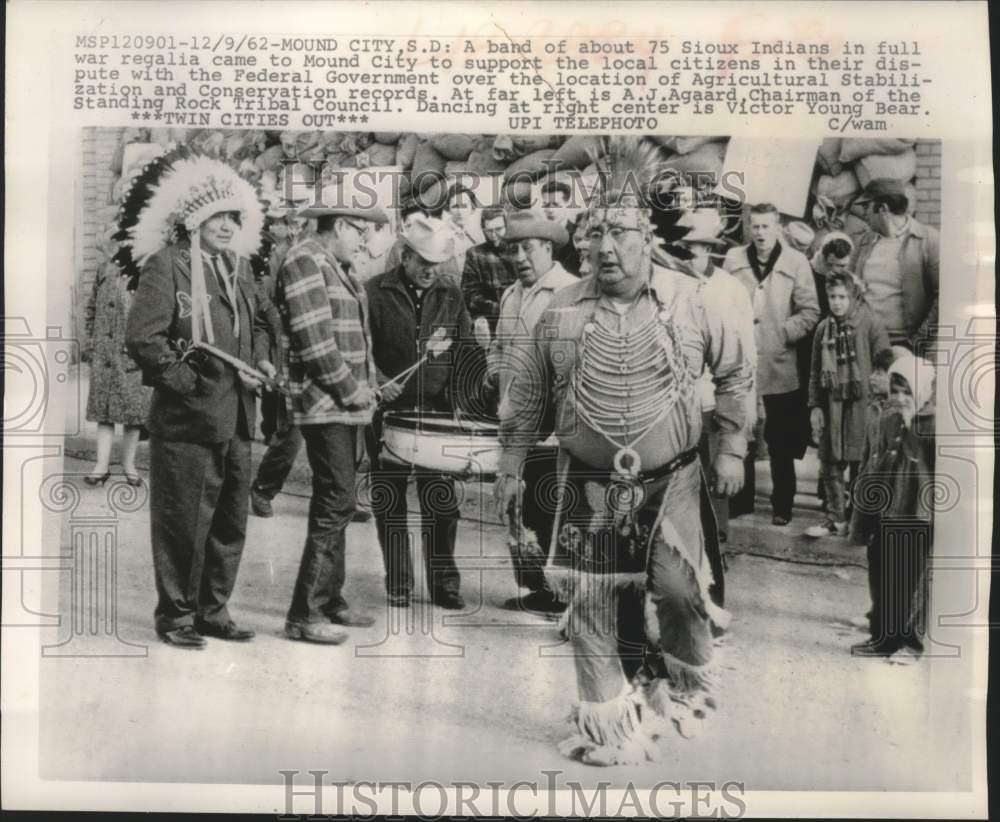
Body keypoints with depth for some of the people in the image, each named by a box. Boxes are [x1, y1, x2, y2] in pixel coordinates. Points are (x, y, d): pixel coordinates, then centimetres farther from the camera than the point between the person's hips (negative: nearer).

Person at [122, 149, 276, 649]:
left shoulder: (238, 270, 13)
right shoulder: (166, 266, -9)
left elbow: (260, 321, 28)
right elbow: (141, 337, -17)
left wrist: (260, 359, 10)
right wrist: (187, 381, -15)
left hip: (236, 420, 7)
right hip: (186, 420, -7)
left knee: (230, 522, 13)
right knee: (184, 523, 2)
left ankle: (212, 611, 27)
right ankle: (176, 615, 19)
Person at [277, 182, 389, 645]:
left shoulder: (337, 267, 19)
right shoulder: (305, 261, -12)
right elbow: (314, 342, -20)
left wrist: (366, 386, 8)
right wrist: (351, 389, -13)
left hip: (348, 405, 10)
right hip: (325, 405, -10)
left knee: (335, 505, 15)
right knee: (336, 506, -10)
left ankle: (329, 601, 26)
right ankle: (304, 615, -2)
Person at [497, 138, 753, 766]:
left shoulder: (692, 303, -6)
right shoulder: (563, 311, -4)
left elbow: (736, 371, 7)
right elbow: (529, 394, 5)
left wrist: (731, 449, 3)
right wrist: (512, 467, 7)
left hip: (671, 480, -1)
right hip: (590, 483, 1)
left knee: (680, 587, -1)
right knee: (592, 600, 4)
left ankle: (689, 679, 31)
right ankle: (606, 717, 22)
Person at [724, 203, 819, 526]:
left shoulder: (796, 262, -2)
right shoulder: (733, 259, 3)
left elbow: (810, 311, -2)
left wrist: (783, 334, -12)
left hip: (780, 366, -2)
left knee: (781, 444, 8)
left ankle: (782, 506, 20)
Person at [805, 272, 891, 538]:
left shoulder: (871, 324, -5)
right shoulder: (824, 328, 8)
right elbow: (815, 372, 11)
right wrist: (814, 406, 6)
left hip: (862, 403, -4)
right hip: (832, 404, 4)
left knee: (860, 466, 2)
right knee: (830, 464, 7)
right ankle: (836, 519, 18)